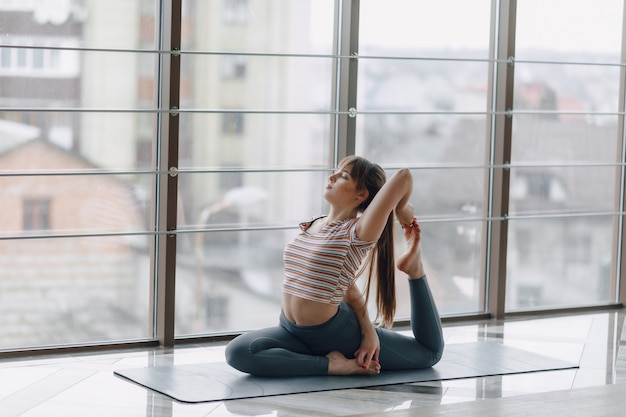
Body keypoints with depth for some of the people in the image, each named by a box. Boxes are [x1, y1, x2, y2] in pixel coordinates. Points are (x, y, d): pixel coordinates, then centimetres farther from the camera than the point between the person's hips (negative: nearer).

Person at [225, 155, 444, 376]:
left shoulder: (360, 232, -19)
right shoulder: (312, 225, 3)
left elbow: (403, 176, -31)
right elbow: (345, 282, 5)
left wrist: (402, 211, -11)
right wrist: (368, 328, -5)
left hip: (339, 333, -6)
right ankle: (333, 365, -12)